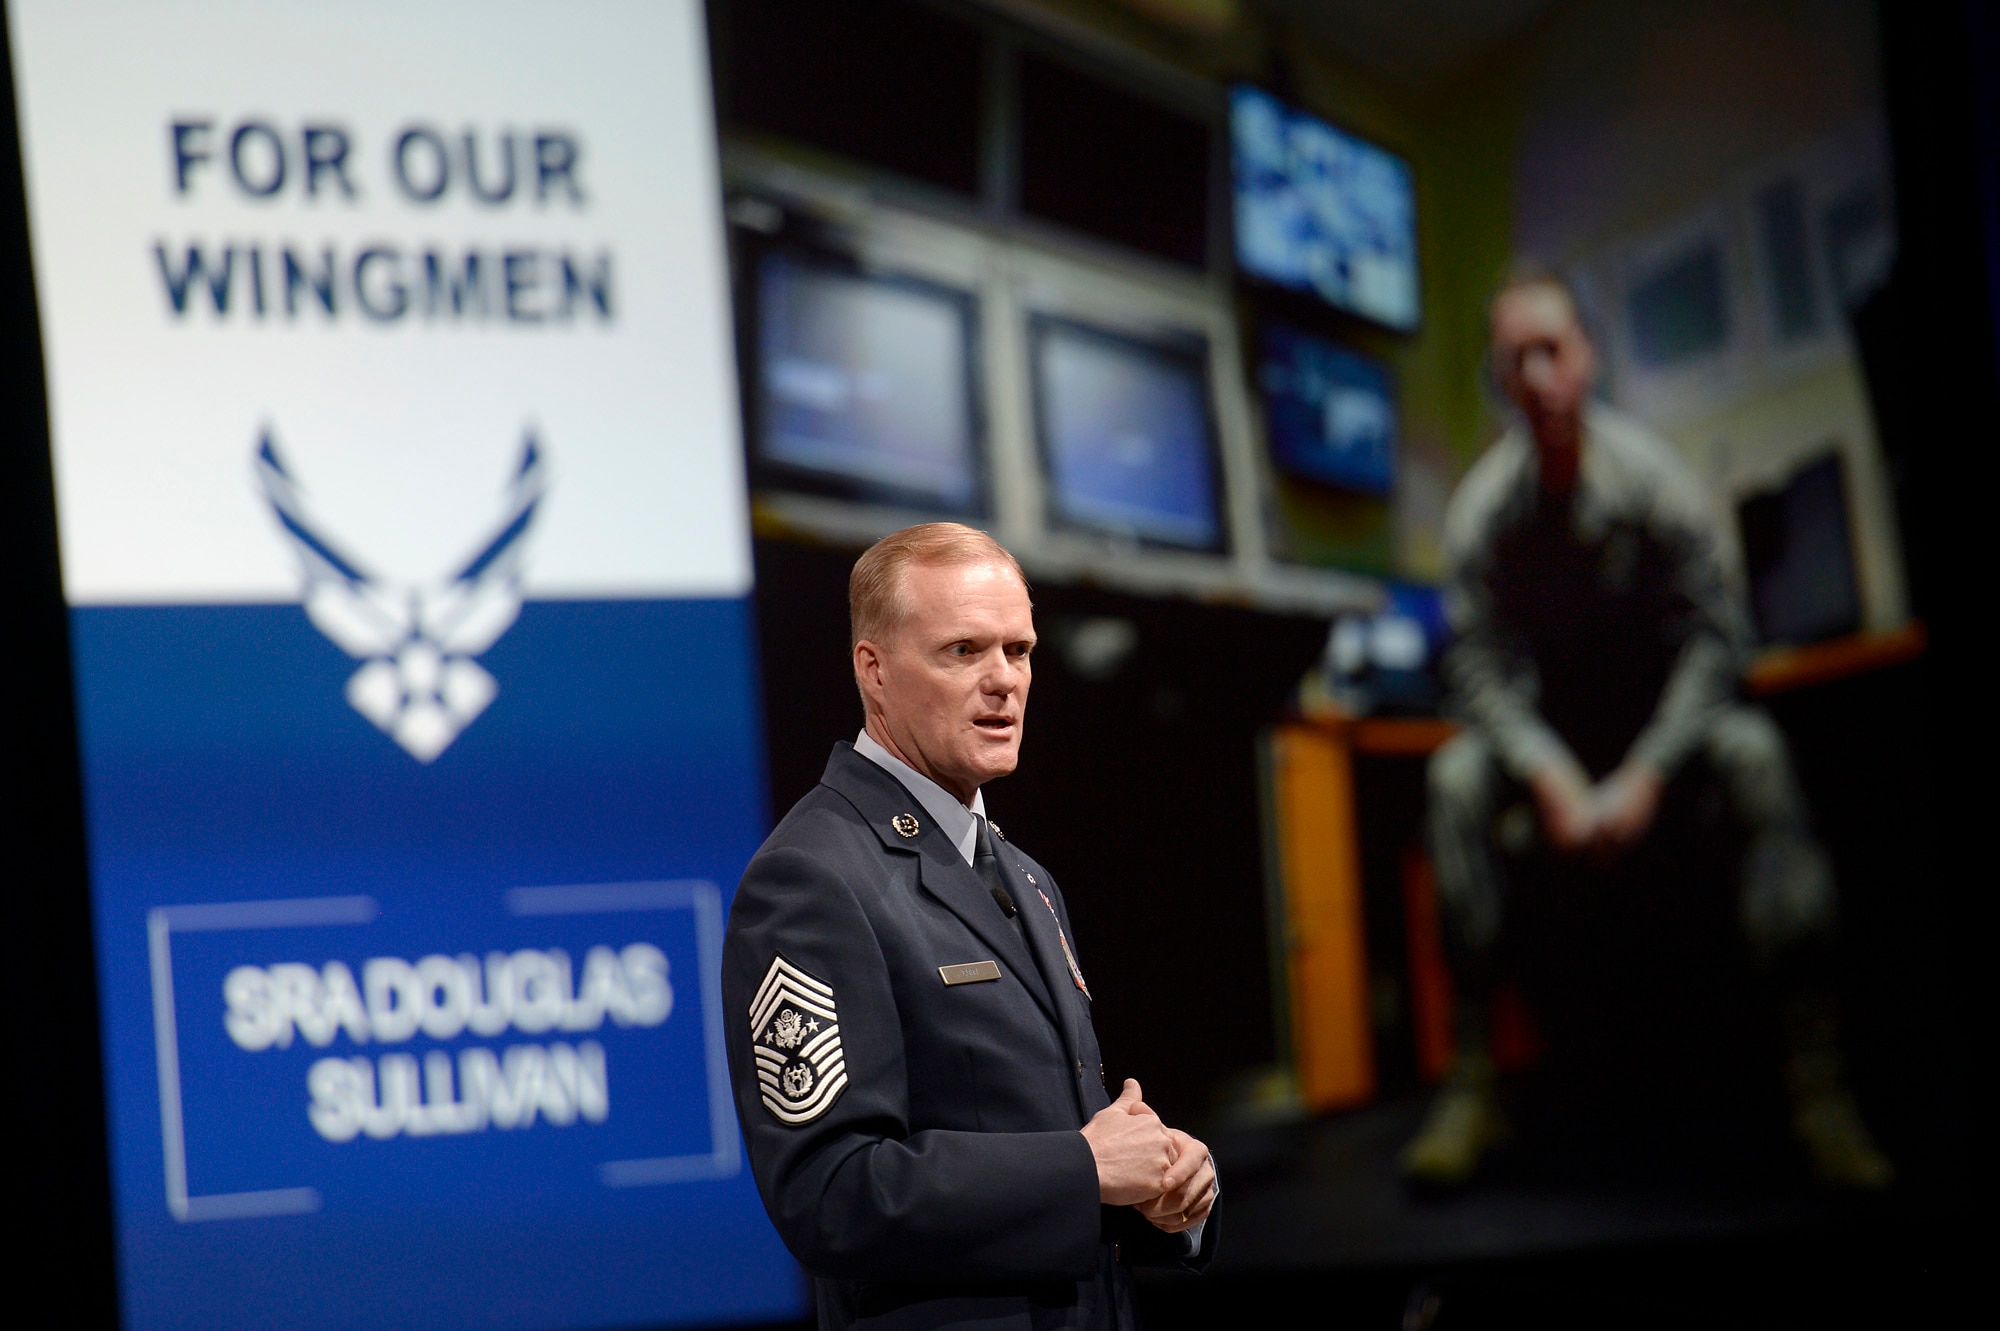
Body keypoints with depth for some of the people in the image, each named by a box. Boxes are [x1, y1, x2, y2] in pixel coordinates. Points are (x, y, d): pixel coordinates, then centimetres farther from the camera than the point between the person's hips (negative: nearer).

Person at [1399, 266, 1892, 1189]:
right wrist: (1550, 777, -28)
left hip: (1665, 711, -1)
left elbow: (1712, 640, -15)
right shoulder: (1482, 508, -14)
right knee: (1457, 778, -28)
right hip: (1548, 728, 2)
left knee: (1755, 755, -32)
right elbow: (1481, 664, -12)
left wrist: (1646, 775, -25)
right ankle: (1470, 1088, -28)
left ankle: (1815, 1080, -35)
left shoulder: (1652, 479, -18)